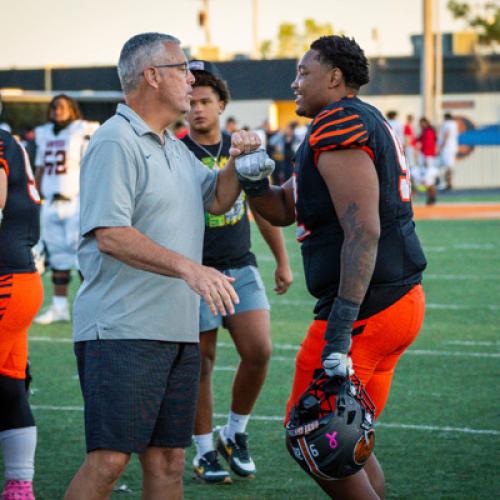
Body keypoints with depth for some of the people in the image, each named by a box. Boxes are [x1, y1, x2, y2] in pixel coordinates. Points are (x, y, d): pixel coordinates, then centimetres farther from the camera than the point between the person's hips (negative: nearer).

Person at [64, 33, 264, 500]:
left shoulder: (174, 148, 20)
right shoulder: (116, 143, -11)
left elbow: (216, 198, 29)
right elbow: (110, 235, -20)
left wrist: (237, 162, 7)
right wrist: (188, 268, -27)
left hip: (177, 332, 9)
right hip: (121, 332, -9)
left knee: (167, 460, 8)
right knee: (109, 459, -13)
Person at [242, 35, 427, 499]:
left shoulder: (339, 125, -13)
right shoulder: (368, 122, 20)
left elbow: (363, 231, -24)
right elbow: (284, 210, 22)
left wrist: (340, 328, -28)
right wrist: (252, 181, 0)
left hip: (367, 307, -10)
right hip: (401, 300, 10)